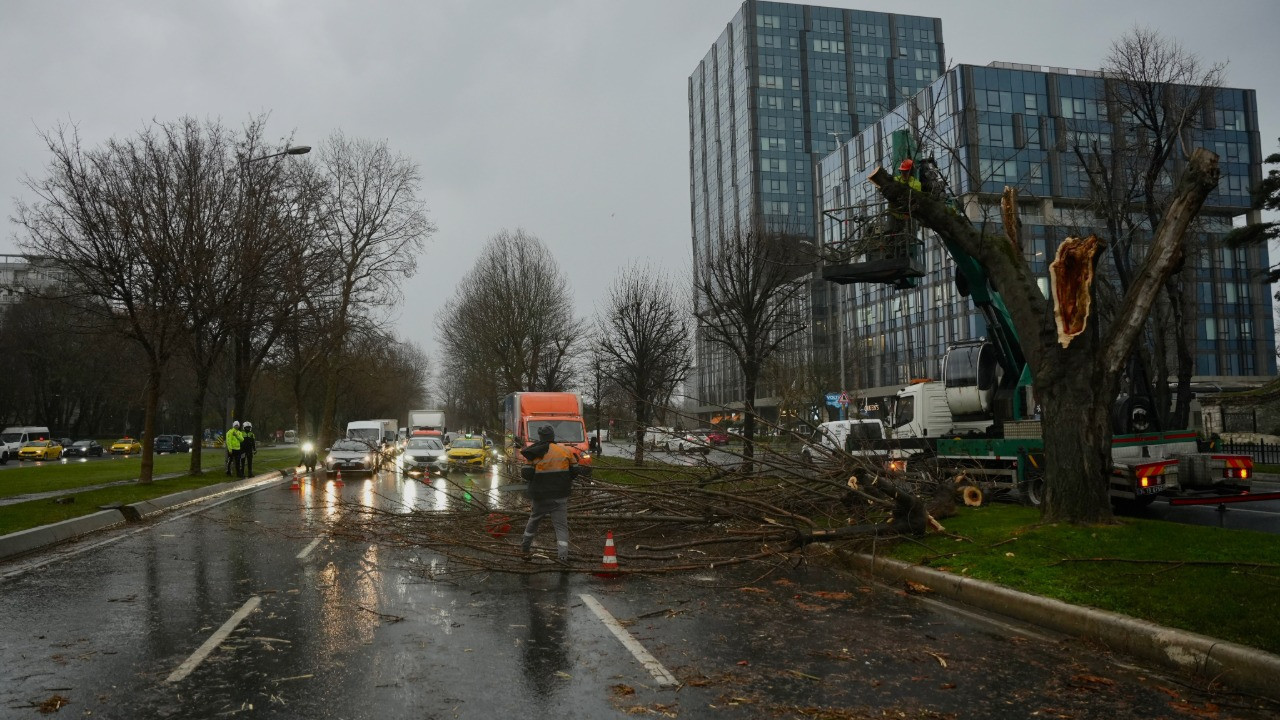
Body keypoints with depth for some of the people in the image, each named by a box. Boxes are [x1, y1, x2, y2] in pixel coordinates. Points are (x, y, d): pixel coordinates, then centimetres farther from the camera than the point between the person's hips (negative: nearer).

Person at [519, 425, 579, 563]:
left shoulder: (534, 454, -6)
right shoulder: (565, 451, -3)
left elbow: (526, 475, -7)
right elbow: (574, 471, 3)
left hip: (541, 496, 1)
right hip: (560, 496, 0)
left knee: (533, 521, 21)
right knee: (561, 525, 1)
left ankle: (525, 549, 32)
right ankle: (563, 555, -14)